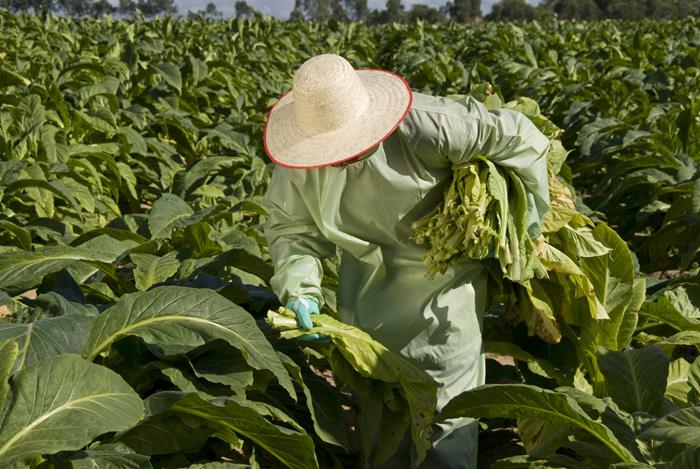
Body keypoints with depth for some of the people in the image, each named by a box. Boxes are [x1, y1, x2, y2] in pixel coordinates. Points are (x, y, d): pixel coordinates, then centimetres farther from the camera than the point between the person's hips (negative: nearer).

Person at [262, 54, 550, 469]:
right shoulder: (300, 160, -18)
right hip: (369, 279, 5)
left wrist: (531, 206, -13)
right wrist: (299, 289, -23)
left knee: (444, 414, -1)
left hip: (443, 272, -4)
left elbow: (518, 136, -21)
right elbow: (291, 228, -6)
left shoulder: (424, 128, -32)